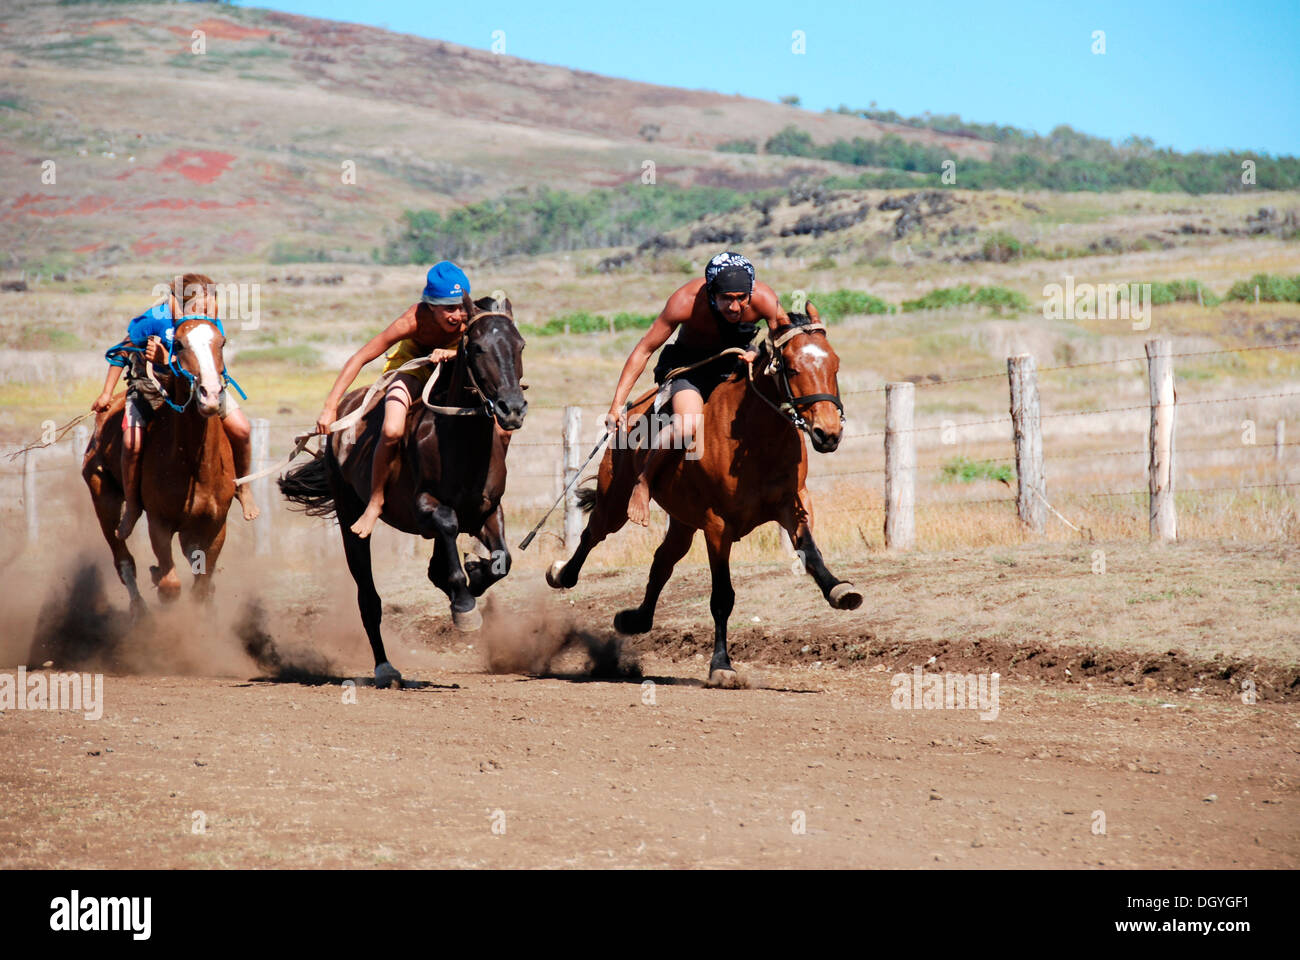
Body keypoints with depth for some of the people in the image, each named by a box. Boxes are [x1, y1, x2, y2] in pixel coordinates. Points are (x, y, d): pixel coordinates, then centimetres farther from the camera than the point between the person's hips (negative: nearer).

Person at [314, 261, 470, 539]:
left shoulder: (471, 320, -31)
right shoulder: (416, 319, -35)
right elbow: (360, 358, -31)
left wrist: (451, 354, -46)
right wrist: (330, 408, -34)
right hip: (412, 366, -3)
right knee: (392, 431, -31)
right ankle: (375, 501, -9)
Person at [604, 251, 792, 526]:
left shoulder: (765, 300, -26)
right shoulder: (686, 301, -31)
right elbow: (644, 349, -20)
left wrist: (759, 356, -33)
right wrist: (617, 404, -21)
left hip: (738, 360, 4)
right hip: (688, 364, -4)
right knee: (687, 425, -32)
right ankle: (643, 482, -7)